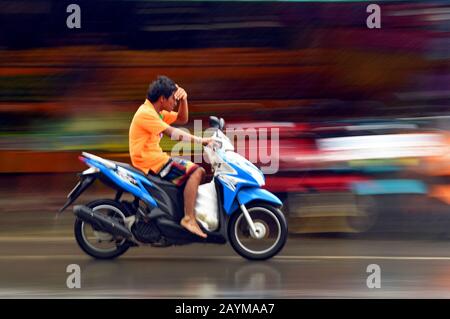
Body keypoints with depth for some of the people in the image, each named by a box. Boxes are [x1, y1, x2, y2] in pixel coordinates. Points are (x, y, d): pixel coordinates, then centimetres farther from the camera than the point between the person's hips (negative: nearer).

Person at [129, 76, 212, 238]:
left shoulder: (156, 111, 14)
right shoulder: (146, 113, -17)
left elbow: (182, 119, 19)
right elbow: (172, 133, -24)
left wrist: (183, 100, 2)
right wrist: (200, 140, -24)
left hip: (156, 158, 10)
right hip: (151, 163, -10)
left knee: (196, 171, 19)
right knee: (196, 171, -21)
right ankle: (189, 218, -22)